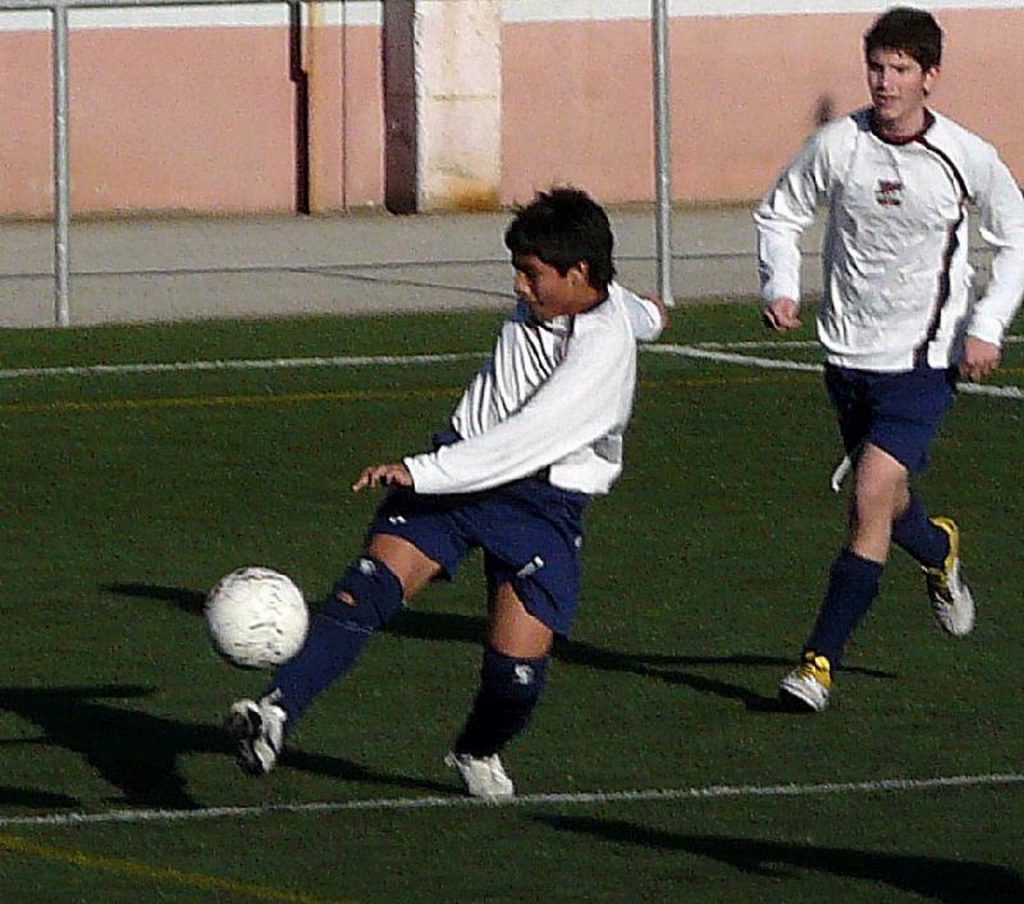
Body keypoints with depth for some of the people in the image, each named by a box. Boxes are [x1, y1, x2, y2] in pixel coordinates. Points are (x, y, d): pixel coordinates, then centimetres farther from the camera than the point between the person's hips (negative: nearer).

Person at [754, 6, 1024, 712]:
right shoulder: (837, 145, -5)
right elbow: (779, 215, 9)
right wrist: (781, 286, -9)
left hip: (926, 360, -3)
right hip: (849, 354, 3)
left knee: (873, 497, -17)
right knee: (886, 503, 15)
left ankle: (821, 662, -13)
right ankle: (940, 554, 52)